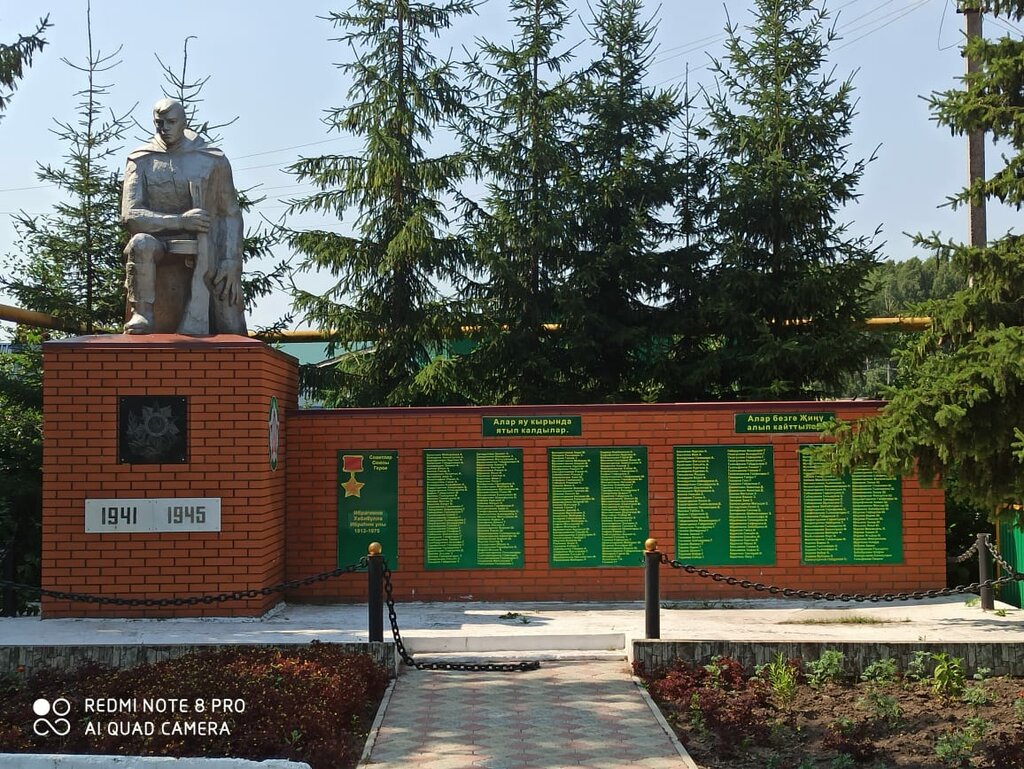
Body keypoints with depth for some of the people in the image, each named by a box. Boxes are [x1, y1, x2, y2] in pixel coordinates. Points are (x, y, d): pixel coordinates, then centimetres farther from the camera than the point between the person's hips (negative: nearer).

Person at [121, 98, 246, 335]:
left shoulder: (213, 160, 5)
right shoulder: (142, 162, 3)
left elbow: (231, 214, 5)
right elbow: (130, 215, -7)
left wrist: (231, 262, -8)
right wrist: (181, 221, -20)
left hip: (208, 251, 0)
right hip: (160, 245, 0)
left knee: (232, 333, -9)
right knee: (141, 243, -38)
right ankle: (142, 314, -27)